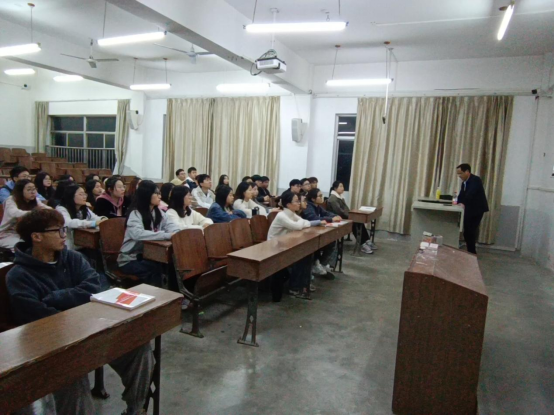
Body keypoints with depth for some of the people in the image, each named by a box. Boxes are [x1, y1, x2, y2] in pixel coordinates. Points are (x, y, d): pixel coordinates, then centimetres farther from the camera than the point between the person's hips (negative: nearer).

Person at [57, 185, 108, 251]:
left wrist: (103, 220, -22)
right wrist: (92, 223, -38)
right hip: (69, 249, -6)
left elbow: (96, 219, 3)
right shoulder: (61, 209, -9)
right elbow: (69, 223, -28)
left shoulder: (85, 209, 13)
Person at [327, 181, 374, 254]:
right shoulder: (333, 198, -14)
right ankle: (363, 244, -22)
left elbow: (345, 208, 18)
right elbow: (339, 211, -22)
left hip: (344, 217, 9)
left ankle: (367, 241, -11)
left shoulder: (340, 196, 18)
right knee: (356, 223, -25)